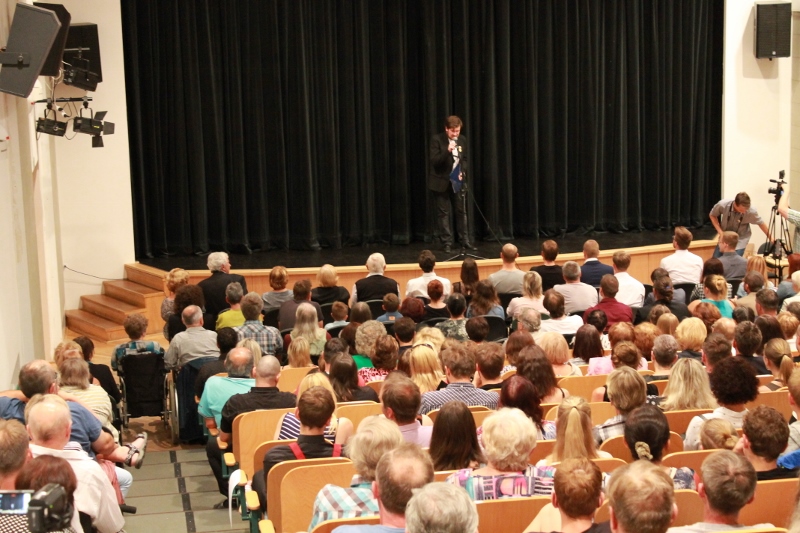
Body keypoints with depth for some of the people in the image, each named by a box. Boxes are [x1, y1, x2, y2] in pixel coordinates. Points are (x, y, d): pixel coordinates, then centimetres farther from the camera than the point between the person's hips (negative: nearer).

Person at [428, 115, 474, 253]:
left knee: (461, 211, 6)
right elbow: (434, 161, -18)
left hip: (457, 181, 4)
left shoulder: (462, 139, 4)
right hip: (441, 181, -4)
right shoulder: (437, 139, -12)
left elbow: (464, 159, 13)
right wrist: (447, 151, -31)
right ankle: (447, 243, 6)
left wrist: (462, 171, -6)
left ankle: (465, 241, 15)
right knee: (443, 213, 0)